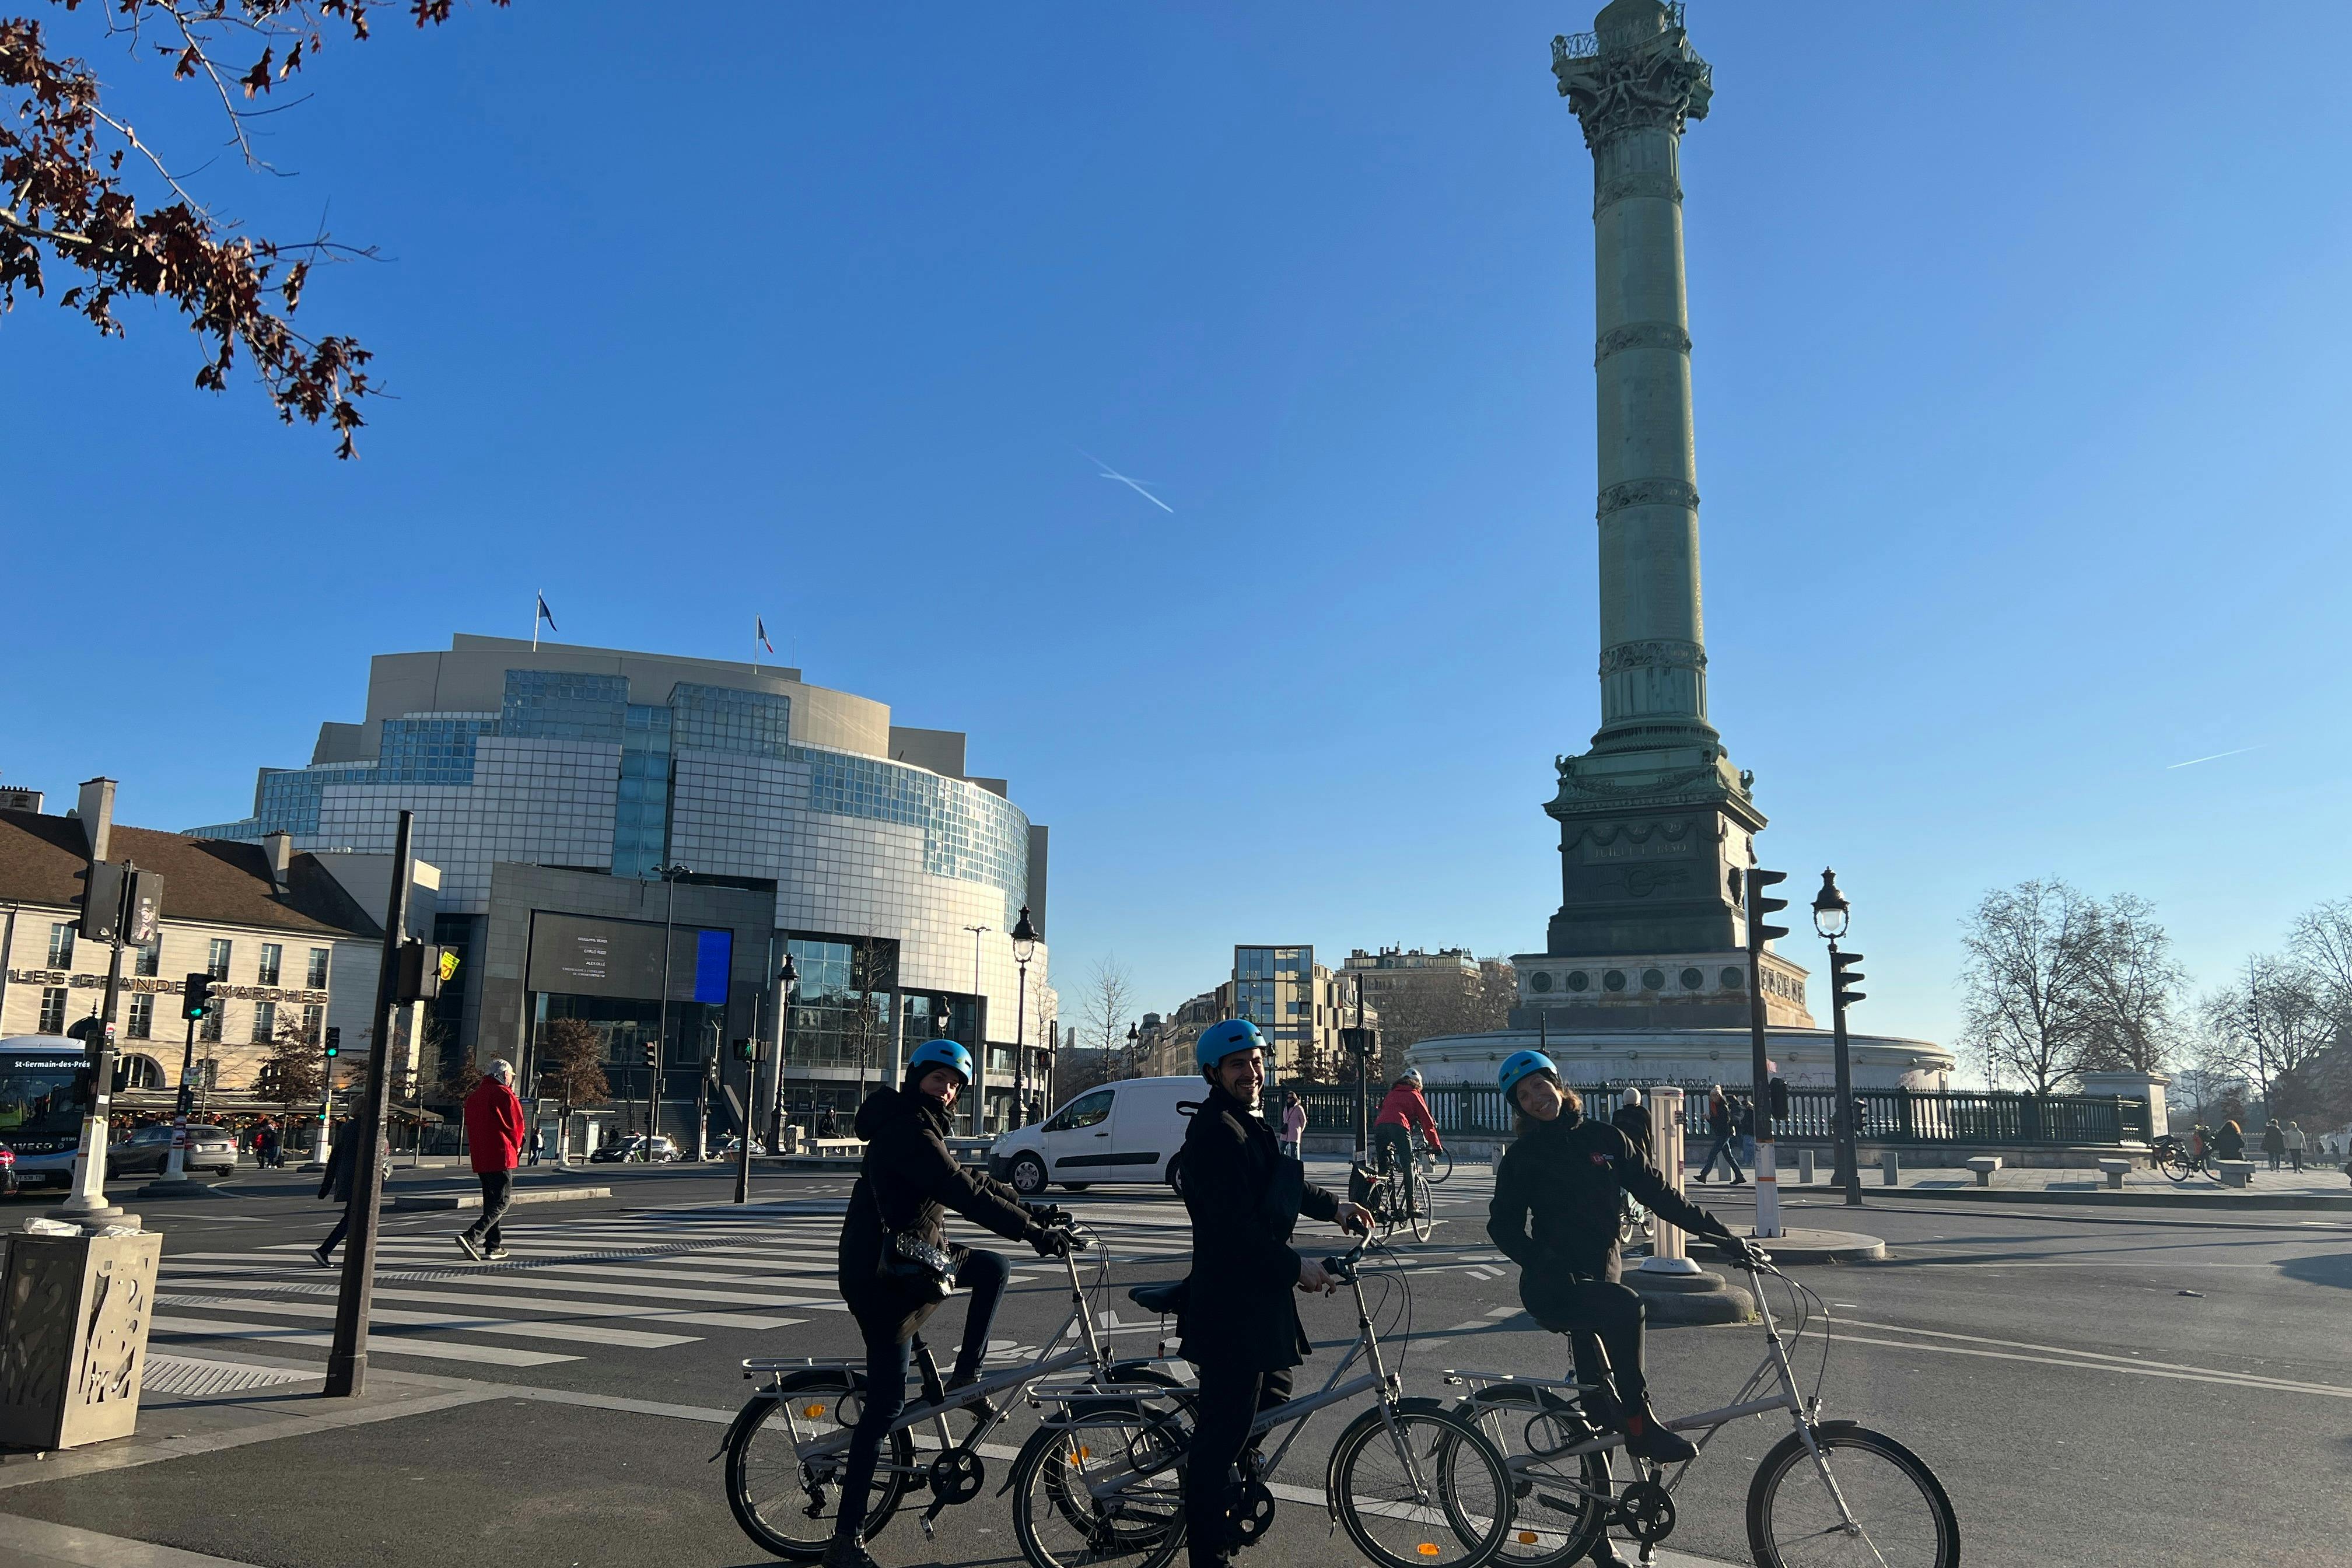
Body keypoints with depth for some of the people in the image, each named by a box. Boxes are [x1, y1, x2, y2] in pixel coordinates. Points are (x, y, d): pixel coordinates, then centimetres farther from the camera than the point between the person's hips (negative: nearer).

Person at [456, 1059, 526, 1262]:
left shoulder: (474, 1095, 14)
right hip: (501, 1155, -8)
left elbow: (470, 1124, 18)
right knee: (501, 1203, -6)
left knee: (490, 1200, 15)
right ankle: (471, 1237, -22)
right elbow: (516, 1123, -7)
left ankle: (494, 1246, 15)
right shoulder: (504, 1095, -9)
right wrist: (516, 1147, 11)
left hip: (480, 1157, 8)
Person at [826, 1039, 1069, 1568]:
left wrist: (1033, 1212, 8)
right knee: (886, 1405, -6)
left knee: (995, 1269, 12)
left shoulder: (921, 1128, 13)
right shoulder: (907, 1131, -20)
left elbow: (970, 1179, 15)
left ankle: (965, 1375, 17)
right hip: (882, 1273, -10)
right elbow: (965, 1194, -27)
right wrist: (1034, 1232, -28)